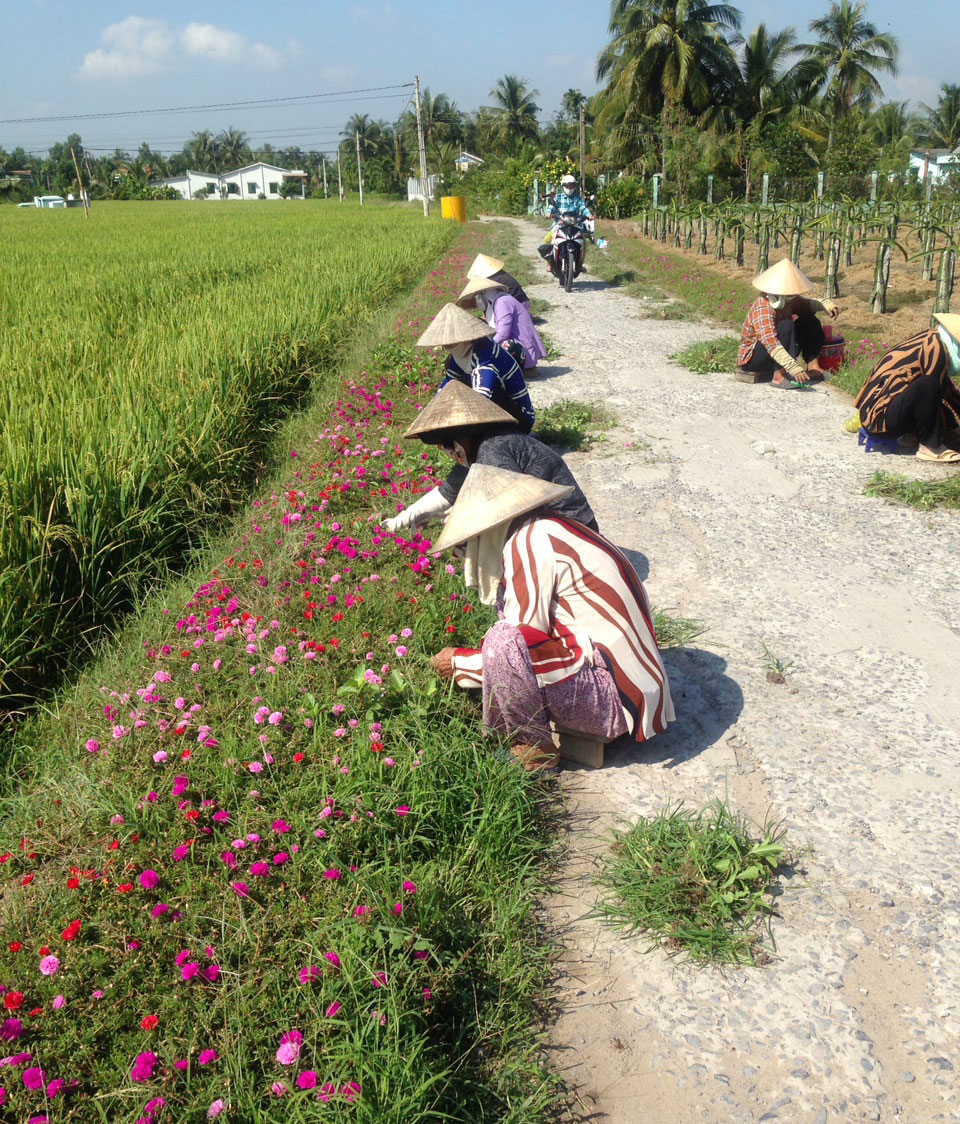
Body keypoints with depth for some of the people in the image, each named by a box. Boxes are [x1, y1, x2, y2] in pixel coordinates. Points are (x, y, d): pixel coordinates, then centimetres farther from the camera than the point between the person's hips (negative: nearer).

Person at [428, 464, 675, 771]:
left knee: (505, 642, -25)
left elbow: (525, 643, -14)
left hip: (615, 698, -10)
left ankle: (534, 749, -2)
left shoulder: (529, 542, -15)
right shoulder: (550, 530, 13)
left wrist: (458, 663, 1)